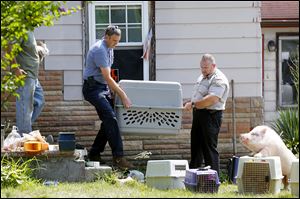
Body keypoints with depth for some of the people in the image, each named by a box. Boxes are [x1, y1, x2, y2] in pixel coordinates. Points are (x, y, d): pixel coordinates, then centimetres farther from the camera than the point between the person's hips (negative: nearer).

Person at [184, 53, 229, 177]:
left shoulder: (219, 80, -15)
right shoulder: (202, 77, 17)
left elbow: (211, 99, -26)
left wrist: (193, 104, -24)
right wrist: (191, 104, 9)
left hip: (211, 115, -10)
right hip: (198, 114, 10)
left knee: (209, 147, -8)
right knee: (196, 144, 14)